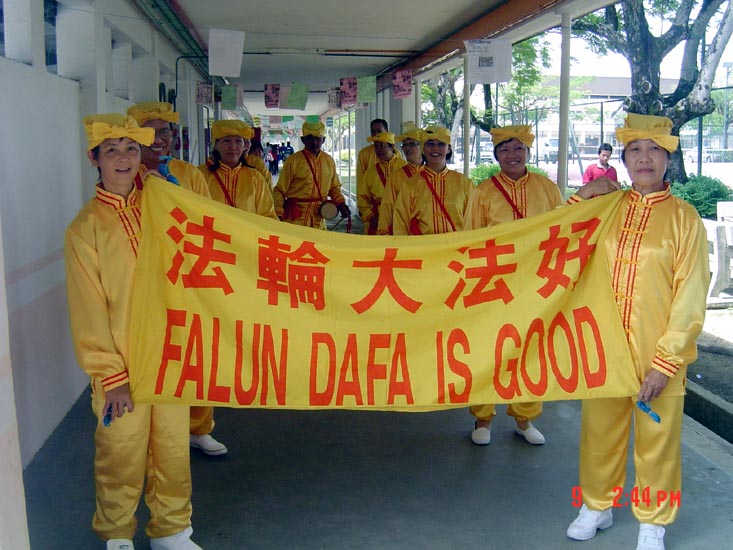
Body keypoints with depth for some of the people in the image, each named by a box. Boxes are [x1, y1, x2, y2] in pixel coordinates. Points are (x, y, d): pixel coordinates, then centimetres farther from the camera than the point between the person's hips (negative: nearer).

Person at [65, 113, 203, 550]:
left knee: (174, 450, 13)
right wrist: (110, 376, -9)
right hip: (121, 365, -3)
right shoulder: (86, 227, -7)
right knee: (122, 456, 10)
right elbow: (89, 312, -7)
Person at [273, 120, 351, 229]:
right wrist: (278, 215, -12)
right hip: (295, 219, -4)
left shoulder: (329, 160, 8)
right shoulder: (293, 160, -6)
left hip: (319, 218, 4)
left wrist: (341, 203, 2)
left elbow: (334, 187, 19)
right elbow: (280, 190, -3)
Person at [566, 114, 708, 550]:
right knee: (600, 430, 14)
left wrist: (666, 362, -14)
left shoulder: (684, 218, -4)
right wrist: (582, 198, 1)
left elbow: (690, 297, -8)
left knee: (657, 439, 8)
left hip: (659, 353, -3)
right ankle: (598, 507, 35)